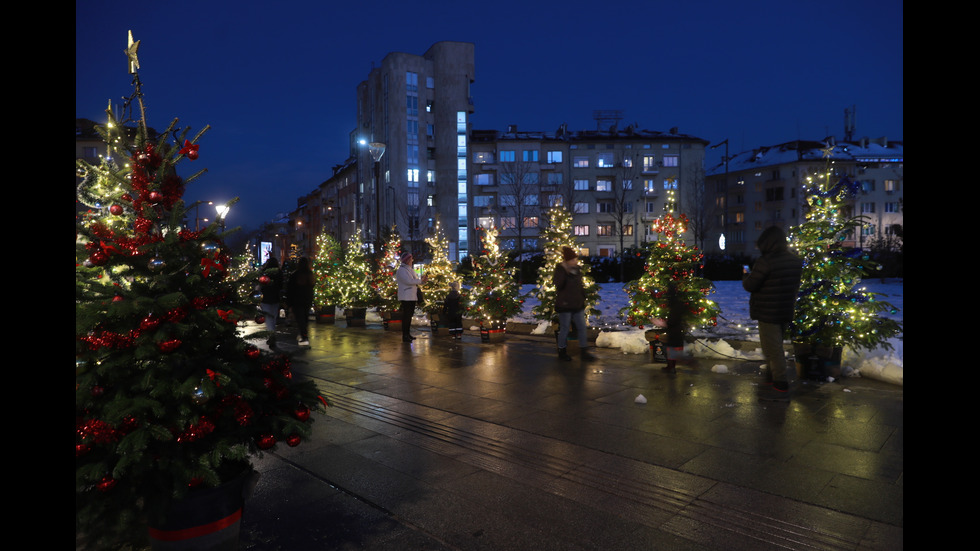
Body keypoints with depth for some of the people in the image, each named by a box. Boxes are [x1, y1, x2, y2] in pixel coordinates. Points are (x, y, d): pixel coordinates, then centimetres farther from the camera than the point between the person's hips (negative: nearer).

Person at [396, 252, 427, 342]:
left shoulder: (410, 269, 19)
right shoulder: (401, 270, -11)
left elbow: (415, 280, 20)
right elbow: (409, 281, -23)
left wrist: (423, 279, 1)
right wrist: (420, 280, -16)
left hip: (412, 297, 9)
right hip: (406, 297, -9)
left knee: (410, 315, 13)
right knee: (406, 316, -9)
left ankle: (408, 334, 22)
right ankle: (404, 336, -7)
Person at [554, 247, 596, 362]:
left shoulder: (578, 269, 6)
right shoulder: (560, 269, -14)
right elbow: (558, 284, -32)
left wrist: (583, 298, 16)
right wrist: (563, 270, -37)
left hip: (578, 305, 6)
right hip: (565, 305, -6)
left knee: (582, 328, 8)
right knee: (564, 329, 5)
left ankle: (584, 352, 18)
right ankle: (562, 351, 23)